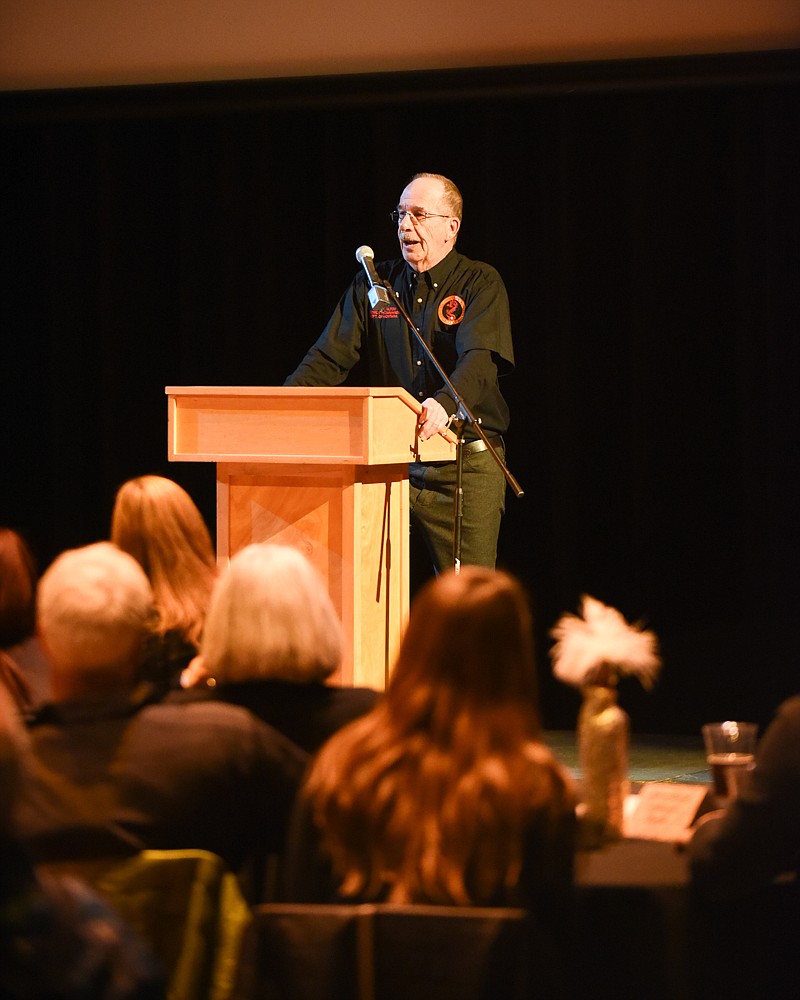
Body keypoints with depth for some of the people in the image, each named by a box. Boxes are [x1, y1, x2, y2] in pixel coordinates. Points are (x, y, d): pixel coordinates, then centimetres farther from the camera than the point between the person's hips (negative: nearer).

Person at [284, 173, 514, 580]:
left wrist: (445, 403, -38)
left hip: (466, 460, -3)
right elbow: (329, 359, 6)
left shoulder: (480, 284, -1)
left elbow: (479, 359, -18)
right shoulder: (372, 284, 12)